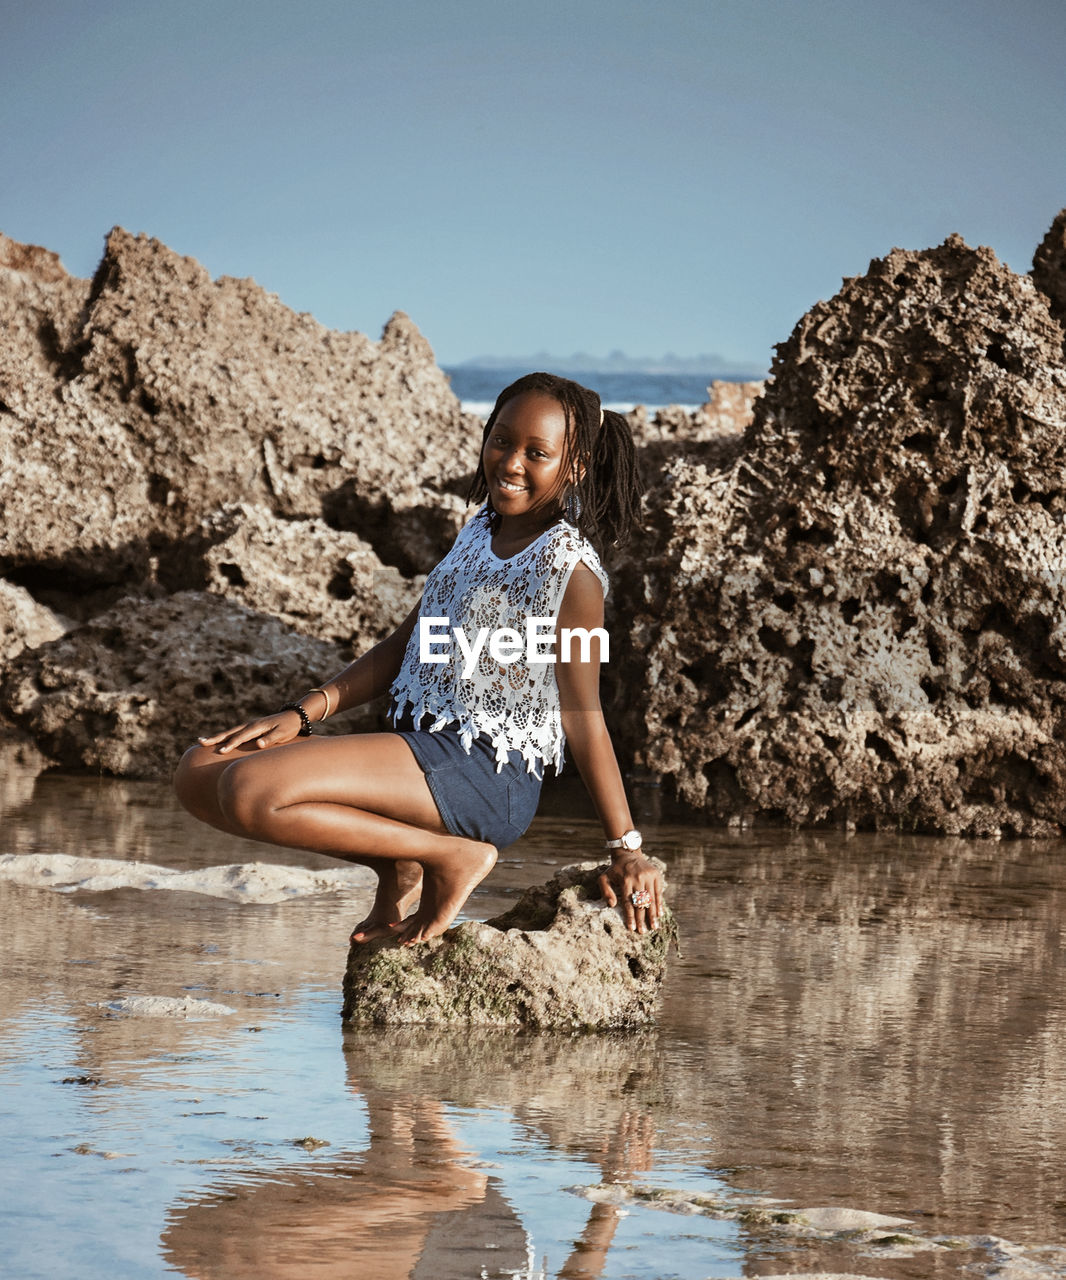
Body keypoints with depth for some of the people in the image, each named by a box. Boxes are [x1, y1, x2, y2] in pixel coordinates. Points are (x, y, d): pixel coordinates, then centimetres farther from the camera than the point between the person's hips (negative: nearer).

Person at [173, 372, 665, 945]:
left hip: (485, 775, -9)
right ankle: (396, 869, 4)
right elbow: (404, 645, 19)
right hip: (421, 746, 9)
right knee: (200, 773, 3)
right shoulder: (478, 533, 16)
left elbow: (583, 716, -8)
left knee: (252, 791, -26)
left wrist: (625, 848, -7)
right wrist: (302, 714, 7)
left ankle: (451, 857, -11)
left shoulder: (569, 567, -9)